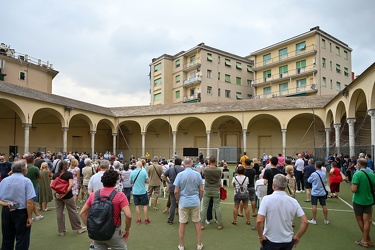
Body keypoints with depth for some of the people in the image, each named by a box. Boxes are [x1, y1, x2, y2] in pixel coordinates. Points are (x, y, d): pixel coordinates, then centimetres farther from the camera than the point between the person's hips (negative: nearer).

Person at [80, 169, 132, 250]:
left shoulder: (93, 195, -1)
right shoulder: (119, 195, -14)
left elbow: (82, 213, 4)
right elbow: (128, 215, -22)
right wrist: (127, 230, -7)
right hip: (113, 233, -4)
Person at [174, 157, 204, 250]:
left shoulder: (180, 174, -9)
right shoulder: (197, 174, -4)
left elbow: (176, 191, -10)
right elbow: (201, 190, -1)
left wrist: (178, 201, 7)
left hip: (183, 202, -1)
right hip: (195, 202, 2)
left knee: (182, 223, 9)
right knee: (197, 222, 13)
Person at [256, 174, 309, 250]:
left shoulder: (267, 199, -15)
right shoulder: (293, 201, -5)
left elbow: (259, 221, -22)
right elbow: (305, 222, -7)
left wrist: (260, 237, -9)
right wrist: (297, 237, 3)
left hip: (270, 241, -3)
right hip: (288, 241, 3)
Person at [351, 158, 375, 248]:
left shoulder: (357, 174, -19)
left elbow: (353, 190, -23)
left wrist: (352, 185, -3)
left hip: (358, 201, -5)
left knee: (360, 220, 12)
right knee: (366, 220, 8)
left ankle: (368, 239, 22)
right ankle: (365, 240, 13)